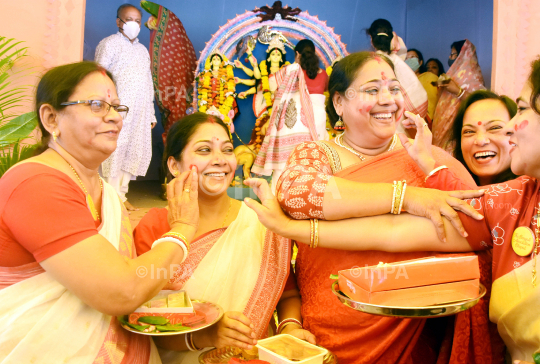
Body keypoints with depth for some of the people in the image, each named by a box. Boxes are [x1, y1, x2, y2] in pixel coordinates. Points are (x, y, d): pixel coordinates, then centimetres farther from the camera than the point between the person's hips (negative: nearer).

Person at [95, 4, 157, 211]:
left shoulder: (143, 50, 23)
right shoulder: (109, 44, 3)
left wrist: (151, 114, 18)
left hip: (140, 113, 6)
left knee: (136, 152, 4)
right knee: (114, 151, -9)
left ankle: (121, 194, 13)